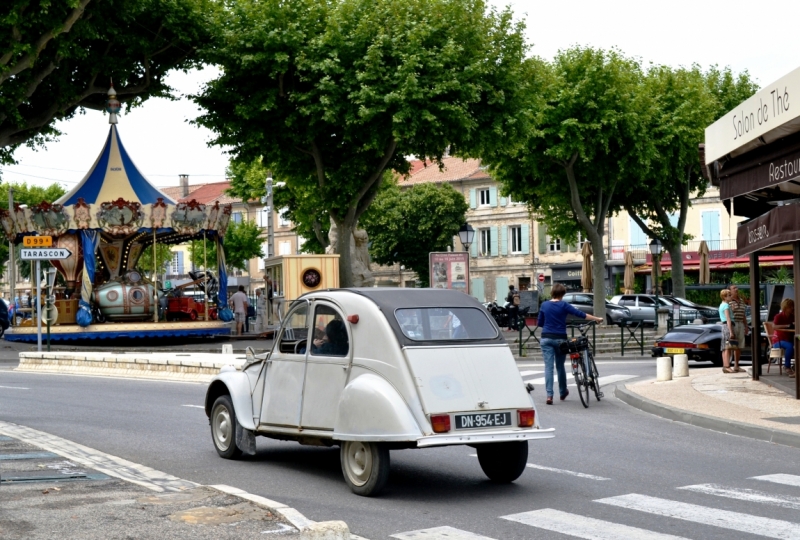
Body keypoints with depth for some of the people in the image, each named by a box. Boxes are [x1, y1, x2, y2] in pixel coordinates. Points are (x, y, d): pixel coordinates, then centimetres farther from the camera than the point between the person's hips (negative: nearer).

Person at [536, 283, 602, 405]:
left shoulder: (544, 305, 4)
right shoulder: (563, 305, -4)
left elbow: (539, 323, 11)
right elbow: (580, 314, -7)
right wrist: (597, 319, 0)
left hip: (546, 339, 1)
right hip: (560, 339, -1)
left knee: (548, 367, -2)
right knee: (560, 366, 15)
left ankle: (549, 395, -12)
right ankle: (563, 392, 30)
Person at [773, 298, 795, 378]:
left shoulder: (793, 316, 11)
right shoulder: (779, 316, -6)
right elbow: (774, 326, -25)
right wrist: (788, 326, -30)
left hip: (790, 340, 5)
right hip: (779, 341, -5)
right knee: (790, 346, -37)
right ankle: (787, 368, -26)